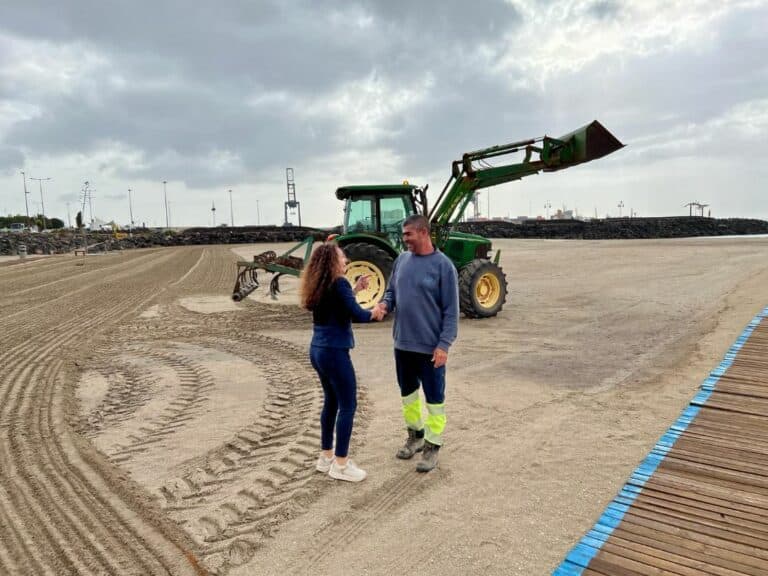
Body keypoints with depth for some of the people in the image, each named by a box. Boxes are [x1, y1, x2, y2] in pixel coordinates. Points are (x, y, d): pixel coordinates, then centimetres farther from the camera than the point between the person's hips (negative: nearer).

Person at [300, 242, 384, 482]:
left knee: (331, 401, 19)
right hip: (334, 352, -9)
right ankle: (340, 464, 10)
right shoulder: (338, 283, -16)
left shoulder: (319, 285, 9)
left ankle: (326, 457, 28)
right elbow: (357, 315, -21)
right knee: (348, 406, 2)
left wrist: (355, 289, 17)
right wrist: (373, 313, -3)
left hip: (317, 350, 9)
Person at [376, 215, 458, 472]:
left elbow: (451, 310, -12)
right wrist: (384, 303, -9)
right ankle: (415, 434, 38)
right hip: (403, 343, 6)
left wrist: (444, 345, -17)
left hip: (430, 346, -6)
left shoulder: (443, 265, -12)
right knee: (408, 392, 19)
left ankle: (432, 445, 22)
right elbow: (392, 291, 14)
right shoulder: (402, 260, 5)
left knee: (434, 398, 7)